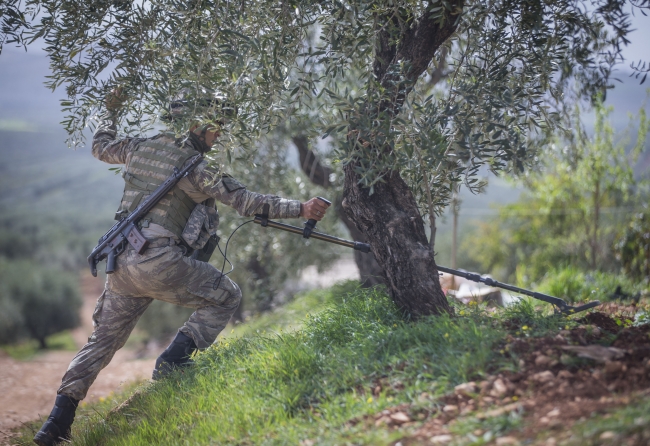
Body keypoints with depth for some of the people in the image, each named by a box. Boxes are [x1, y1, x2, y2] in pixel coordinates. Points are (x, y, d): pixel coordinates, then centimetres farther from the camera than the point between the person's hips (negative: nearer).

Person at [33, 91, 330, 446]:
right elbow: (245, 200, -9)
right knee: (226, 296, 9)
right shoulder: (192, 166, -6)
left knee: (104, 338, 18)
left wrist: (110, 112, 51)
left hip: (121, 262, 7)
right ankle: (172, 362, -1)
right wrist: (301, 209, -8)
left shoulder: (140, 147, 13)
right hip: (159, 263, -7)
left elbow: (100, 146, 33)